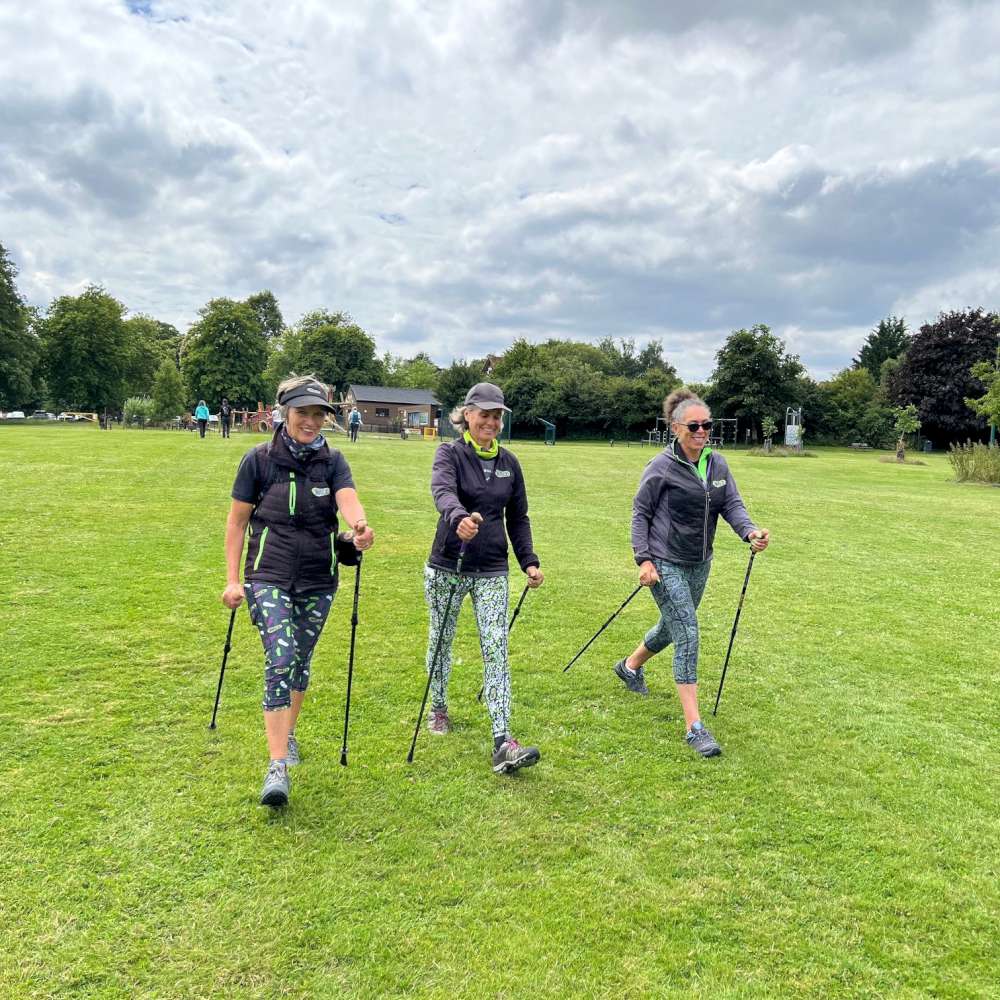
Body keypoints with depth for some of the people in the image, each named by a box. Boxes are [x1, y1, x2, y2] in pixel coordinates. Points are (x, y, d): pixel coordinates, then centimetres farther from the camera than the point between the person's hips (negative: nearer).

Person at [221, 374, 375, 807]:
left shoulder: (332, 461, 0)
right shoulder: (259, 458, -4)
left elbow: (348, 500, -20)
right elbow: (236, 520, 1)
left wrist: (359, 527, -43)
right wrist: (233, 578, -3)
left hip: (318, 581, 3)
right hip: (268, 577, -3)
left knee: (301, 662, 14)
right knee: (280, 659, -17)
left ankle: (287, 732, 40)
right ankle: (277, 767, -14)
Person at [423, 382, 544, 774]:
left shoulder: (508, 462, 7)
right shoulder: (450, 453, -6)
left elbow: (518, 518, 13)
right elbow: (442, 491, -29)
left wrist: (529, 561, 3)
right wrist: (459, 517, -50)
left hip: (492, 571, 2)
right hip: (447, 567, -2)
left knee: (496, 650, -7)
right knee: (441, 640, 15)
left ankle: (502, 741, -9)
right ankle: (438, 709, 40)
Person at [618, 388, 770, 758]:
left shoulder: (718, 464, 3)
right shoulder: (662, 467, -13)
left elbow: (732, 504, -1)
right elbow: (640, 512, -8)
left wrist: (750, 531, -22)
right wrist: (643, 559, -15)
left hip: (699, 564, 7)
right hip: (666, 564, -7)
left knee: (673, 627, 23)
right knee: (687, 635, -13)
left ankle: (631, 666, 52)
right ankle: (694, 727, -8)